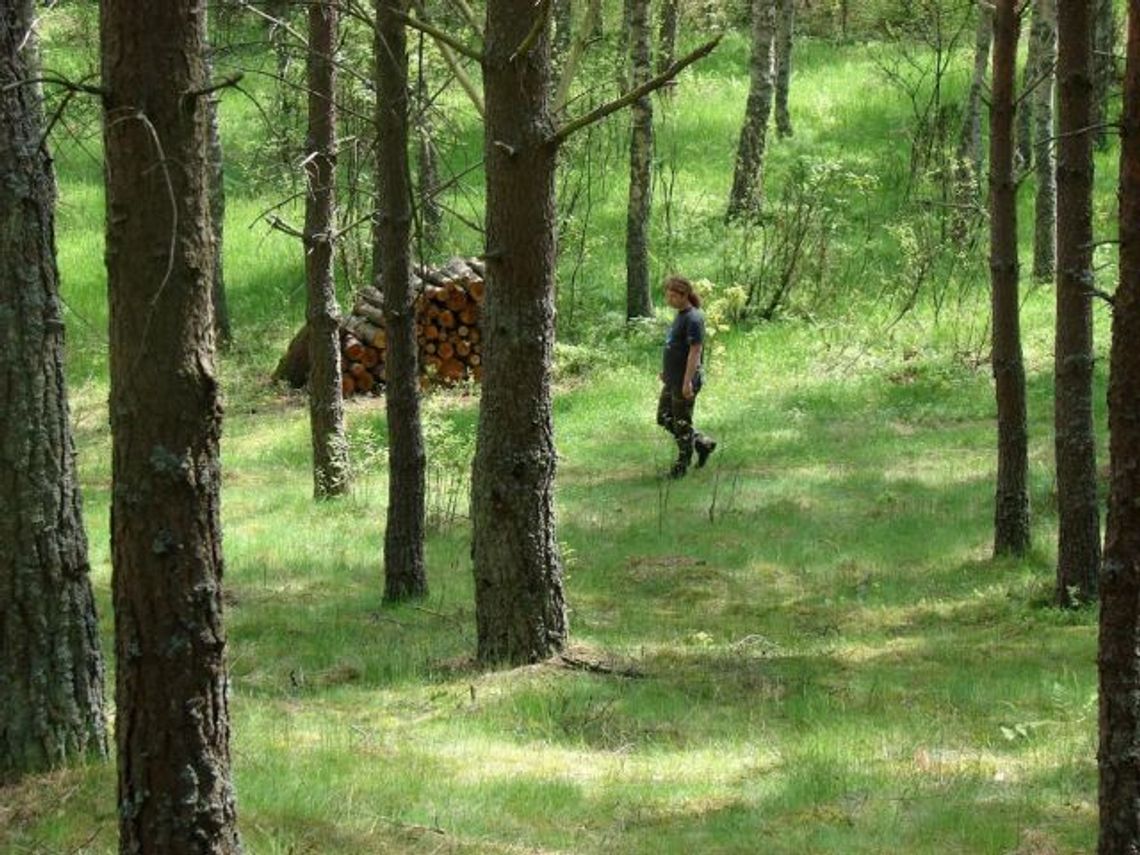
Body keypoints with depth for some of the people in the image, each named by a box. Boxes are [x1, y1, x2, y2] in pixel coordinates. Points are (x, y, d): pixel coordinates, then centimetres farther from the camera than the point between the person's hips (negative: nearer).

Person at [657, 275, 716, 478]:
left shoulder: (693, 319, -19)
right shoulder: (680, 316, 10)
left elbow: (695, 351, -23)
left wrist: (687, 382, -25)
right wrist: (666, 371, 22)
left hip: (684, 382, -10)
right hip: (672, 380, 10)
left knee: (682, 423, 2)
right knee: (664, 418, 17)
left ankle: (683, 464, 17)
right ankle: (703, 443, 28)